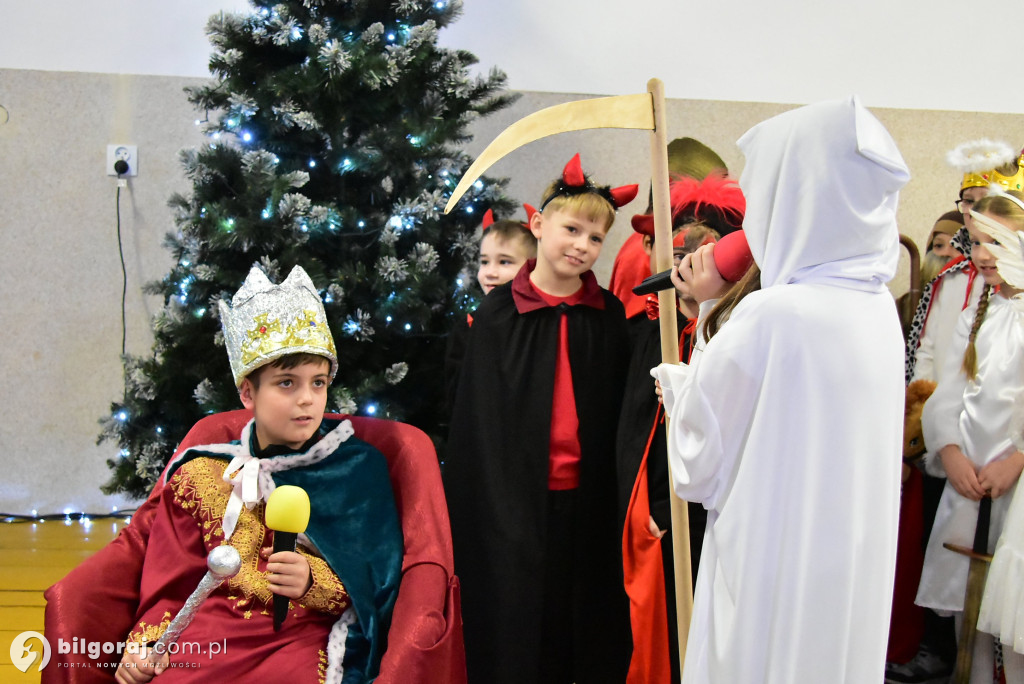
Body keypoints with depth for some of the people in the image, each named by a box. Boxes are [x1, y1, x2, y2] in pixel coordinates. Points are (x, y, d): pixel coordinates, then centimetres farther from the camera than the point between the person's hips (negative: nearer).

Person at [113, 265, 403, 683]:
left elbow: (375, 584, 5)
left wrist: (313, 581, -13)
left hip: (303, 639, -1)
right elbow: (171, 588, 13)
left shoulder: (359, 468, 7)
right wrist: (145, 646, -5)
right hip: (208, 635, 1)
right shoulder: (200, 476, 11)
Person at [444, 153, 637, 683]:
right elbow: (478, 421, -2)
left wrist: (618, 503, -2)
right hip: (515, 505, -2)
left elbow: (619, 415, 6)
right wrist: (493, 511, -6)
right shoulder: (498, 312, -2)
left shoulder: (609, 316, 5)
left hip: (587, 505, 2)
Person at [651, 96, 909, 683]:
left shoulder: (770, 316, -23)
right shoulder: (879, 306, 1)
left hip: (776, 585, -7)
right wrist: (728, 305, 7)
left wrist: (711, 310, -3)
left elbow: (699, 469, -13)